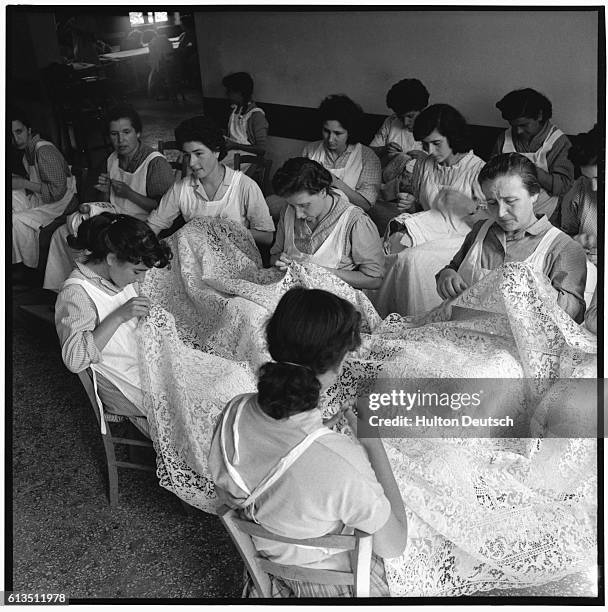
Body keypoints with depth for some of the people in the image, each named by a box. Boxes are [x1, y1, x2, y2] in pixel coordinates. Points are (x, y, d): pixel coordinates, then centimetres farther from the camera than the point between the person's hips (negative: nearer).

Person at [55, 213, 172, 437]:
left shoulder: (123, 274, 0)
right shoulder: (75, 293, -23)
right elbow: (74, 360, -29)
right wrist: (119, 316, -32)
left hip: (147, 359, 8)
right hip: (121, 383, -7)